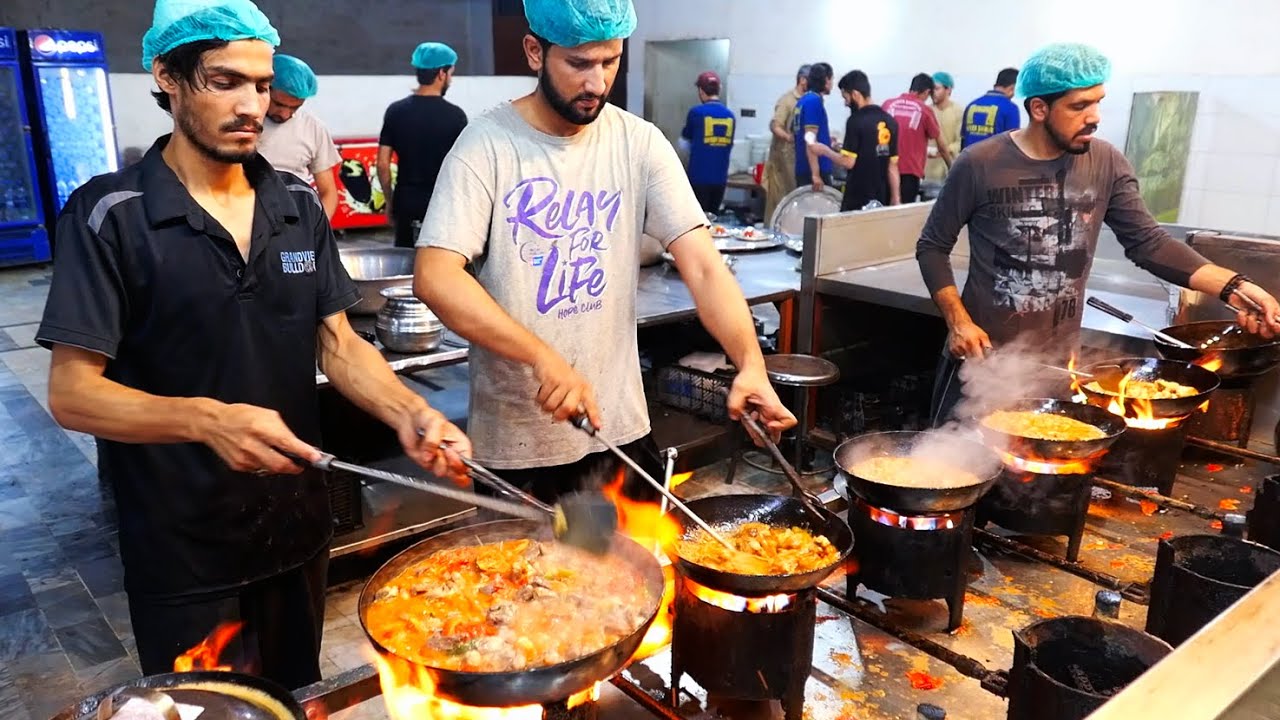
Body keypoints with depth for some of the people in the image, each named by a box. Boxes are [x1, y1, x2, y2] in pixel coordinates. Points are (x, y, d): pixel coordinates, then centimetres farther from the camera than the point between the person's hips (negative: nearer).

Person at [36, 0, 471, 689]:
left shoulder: (298, 205, 2)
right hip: (181, 552, -4)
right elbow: (71, 392, -14)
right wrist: (207, 420, -32)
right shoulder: (109, 216, -12)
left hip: (298, 525, 5)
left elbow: (337, 343, 2)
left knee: (298, 699, 23)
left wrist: (408, 413, -16)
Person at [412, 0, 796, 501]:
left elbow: (702, 266, -9)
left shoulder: (640, 143, -3)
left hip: (620, 427, 3)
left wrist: (751, 364, -24)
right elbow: (435, 278, -22)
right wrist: (543, 358, -33)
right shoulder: (487, 144, -11)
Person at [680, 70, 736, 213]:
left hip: (699, 176, -4)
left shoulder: (696, 112, -8)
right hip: (720, 177, 4)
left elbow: (686, 137, 10)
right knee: (712, 217, 13)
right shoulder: (730, 115, 4)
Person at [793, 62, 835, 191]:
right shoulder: (814, 101, -14)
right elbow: (810, 141, -22)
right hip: (814, 170, -9)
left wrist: (826, 140, 35)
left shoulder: (802, 101, 14)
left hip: (803, 169, 10)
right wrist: (815, 174, -26)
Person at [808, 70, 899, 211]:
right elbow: (893, 165, 10)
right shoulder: (890, 121, 9)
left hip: (857, 199, -6)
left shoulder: (856, 120, -12)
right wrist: (895, 197, 13)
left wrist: (825, 151, 0)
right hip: (882, 198, 6)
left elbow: (848, 162, -15)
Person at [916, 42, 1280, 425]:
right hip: (982, 358, -3)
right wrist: (958, 321, -15)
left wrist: (1237, 286, -12)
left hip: (1058, 365, 3)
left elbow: (1149, 243, 0)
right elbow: (932, 247, -4)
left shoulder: (1106, 164, -1)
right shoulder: (980, 165, -11)